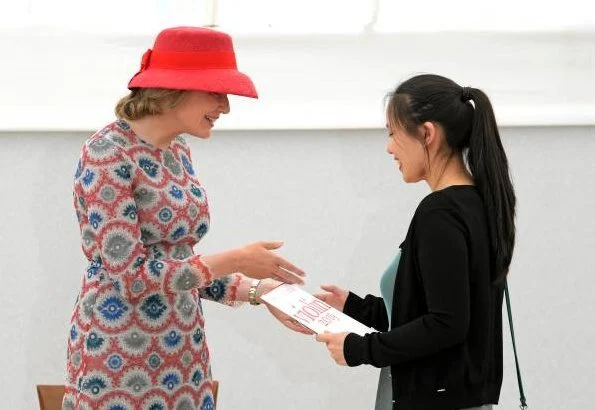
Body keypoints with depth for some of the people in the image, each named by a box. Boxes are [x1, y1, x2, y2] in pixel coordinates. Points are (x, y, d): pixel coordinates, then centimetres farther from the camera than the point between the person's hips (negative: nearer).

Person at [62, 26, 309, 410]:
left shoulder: (178, 152, 8)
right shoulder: (108, 152, -16)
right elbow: (130, 275, -20)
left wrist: (257, 290, 2)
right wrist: (233, 260, -15)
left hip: (181, 350, 8)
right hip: (119, 357, -7)